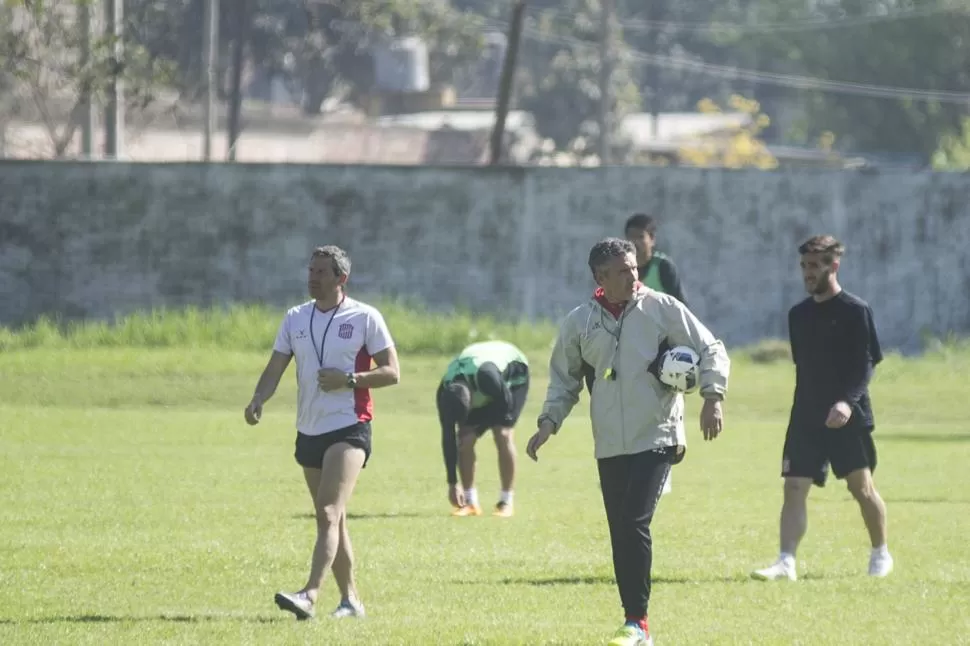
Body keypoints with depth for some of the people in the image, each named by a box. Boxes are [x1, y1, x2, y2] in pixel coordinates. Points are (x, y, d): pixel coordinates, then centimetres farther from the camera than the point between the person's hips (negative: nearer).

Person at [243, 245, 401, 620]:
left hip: (349, 429, -6)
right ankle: (350, 600, 20)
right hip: (309, 431, 6)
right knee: (331, 520, 11)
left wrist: (348, 379, -18)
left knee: (329, 514, -19)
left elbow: (391, 373, -4)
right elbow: (275, 368, 7)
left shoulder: (365, 318, -4)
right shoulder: (295, 318, 10)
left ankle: (310, 596, -30)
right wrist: (258, 401, -12)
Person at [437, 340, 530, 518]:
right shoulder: (445, 393, -28)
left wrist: (476, 430, -26)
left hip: (513, 375, -4)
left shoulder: (486, 376, -46)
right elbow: (448, 438, -19)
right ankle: (470, 503, -2)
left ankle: (506, 502, -14)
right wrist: (452, 483, -17)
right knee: (464, 438, -12)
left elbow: (506, 404, -27)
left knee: (502, 434, -22)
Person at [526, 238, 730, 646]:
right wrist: (549, 422, 5)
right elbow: (565, 378, 17)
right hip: (610, 445, 4)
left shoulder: (661, 308, -3)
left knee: (635, 524, -16)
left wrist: (712, 398, -12)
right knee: (620, 533, 5)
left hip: (656, 438, -4)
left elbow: (710, 350, 0)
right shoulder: (579, 322, 6)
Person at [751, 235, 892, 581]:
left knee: (861, 485, -1)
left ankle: (881, 554, 18)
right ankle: (786, 562, -13)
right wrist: (804, 407, 15)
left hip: (847, 417, -5)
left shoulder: (856, 311, -5)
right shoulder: (798, 315, 12)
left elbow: (866, 365, -10)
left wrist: (848, 401, -25)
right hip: (806, 416, 5)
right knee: (794, 487, -6)